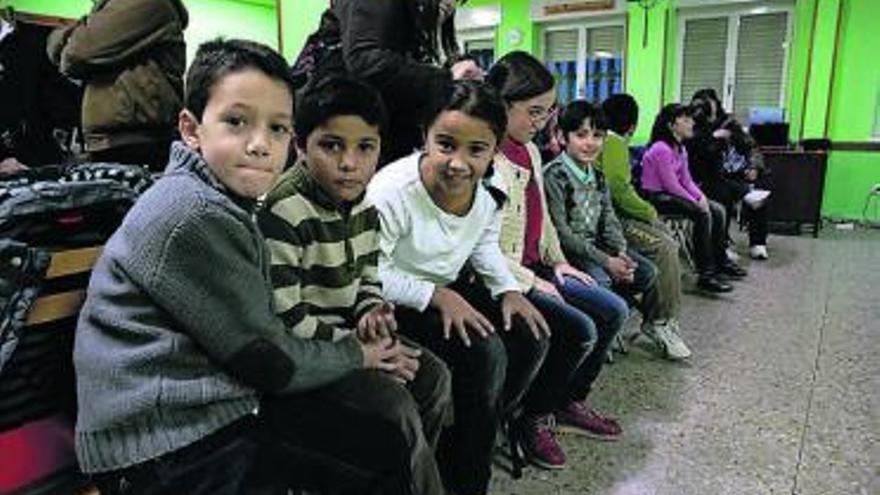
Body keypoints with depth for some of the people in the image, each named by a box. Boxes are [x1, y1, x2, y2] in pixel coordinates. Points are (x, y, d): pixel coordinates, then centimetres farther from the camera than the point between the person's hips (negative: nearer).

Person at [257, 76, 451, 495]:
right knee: (395, 403, -20)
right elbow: (284, 320, -24)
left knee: (433, 376, 4)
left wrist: (371, 312, -10)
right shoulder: (284, 212, -23)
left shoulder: (363, 202, 3)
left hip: (346, 331, 8)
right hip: (301, 352, -8)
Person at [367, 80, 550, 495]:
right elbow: (369, 274, -25)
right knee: (484, 353, -23)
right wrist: (437, 297, -27)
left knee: (530, 336, -2)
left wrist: (509, 289, -3)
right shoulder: (392, 191, -28)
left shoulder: (488, 192, -8)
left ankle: (482, 434, 19)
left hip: (453, 288, 8)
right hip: (398, 306, -7)